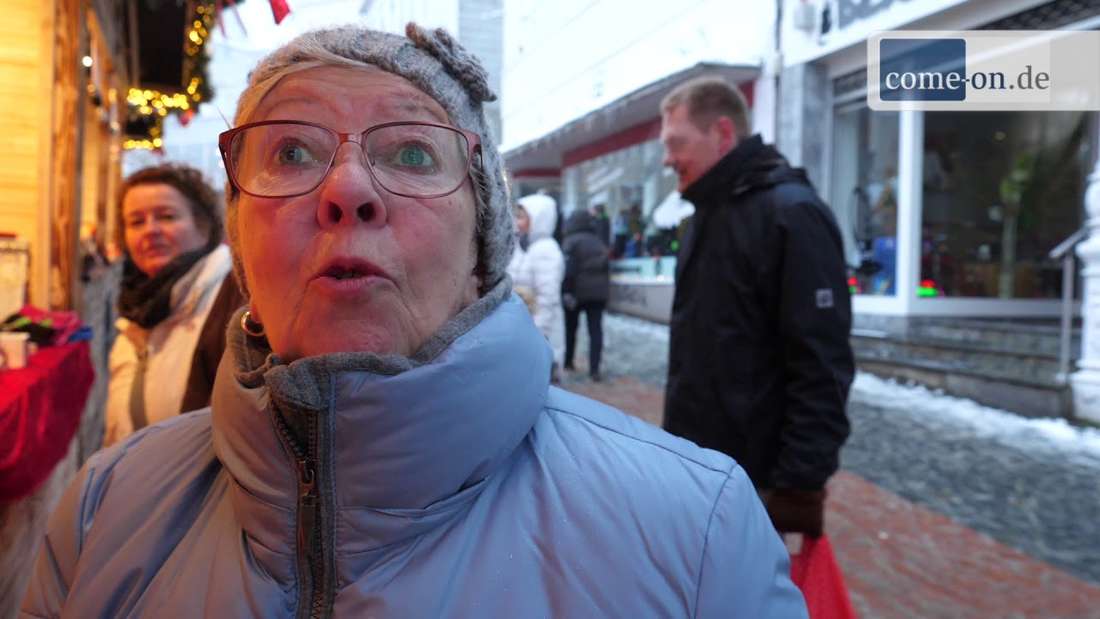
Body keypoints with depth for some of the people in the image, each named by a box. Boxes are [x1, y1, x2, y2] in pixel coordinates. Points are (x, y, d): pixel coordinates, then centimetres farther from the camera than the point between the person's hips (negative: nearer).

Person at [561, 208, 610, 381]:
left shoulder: (571, 242, -9)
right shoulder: (599, 242, 11)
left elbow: (569, 269, -18)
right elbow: (606, 268, 16)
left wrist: (567, 291, -17)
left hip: (577, 291, -4)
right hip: (599, 292, 4)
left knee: (570, 328, 14)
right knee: (596, 329, 1)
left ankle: (568, 362, 24)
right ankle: (594, 369, -7)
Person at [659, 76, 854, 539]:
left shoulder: (791, 214, -17)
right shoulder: (709, 214, 12)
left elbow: (821, 368, -22)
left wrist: (800, 483, -22)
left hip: (750, 480, -9)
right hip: (693, 467, 9)